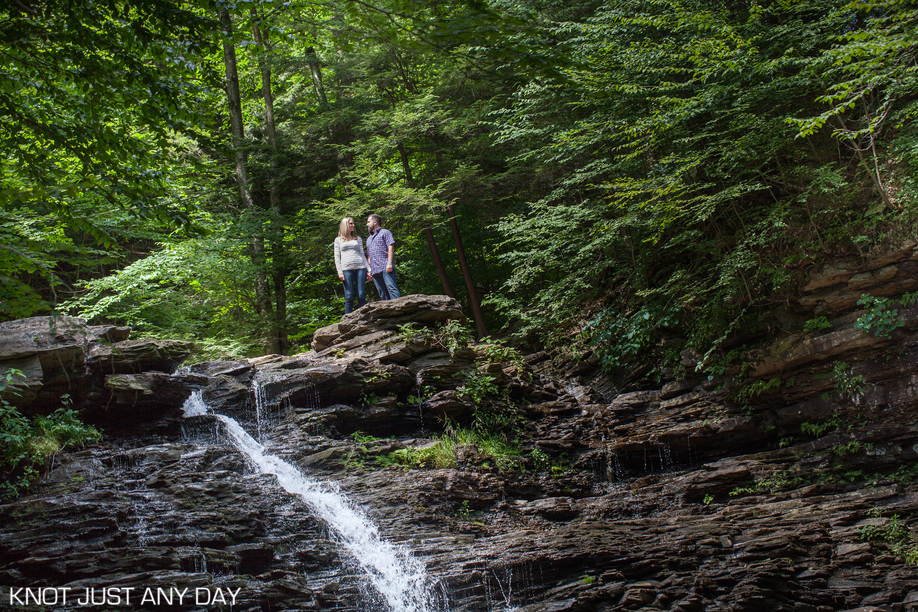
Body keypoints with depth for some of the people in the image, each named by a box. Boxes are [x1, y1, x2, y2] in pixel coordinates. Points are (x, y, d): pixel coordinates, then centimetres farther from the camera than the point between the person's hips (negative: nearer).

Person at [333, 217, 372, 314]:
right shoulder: (338, 240, 13)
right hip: (347, 269, -2)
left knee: (361, 296, -4)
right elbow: (337, 257, 9)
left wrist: (369, 269, 7)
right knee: (349, 297, -5)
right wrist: (340, 272, -3)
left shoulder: (358, 239, 19)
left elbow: (362, 255, 17)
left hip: (360, 267, 2)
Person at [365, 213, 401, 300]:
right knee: (382, 294, 0)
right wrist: (369, 269, 18)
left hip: (385, 268, -7)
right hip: (375, 270, 7)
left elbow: (391, 248, -4)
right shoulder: (369, 239, 30)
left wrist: (389, 263, -16)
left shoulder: (385, 233, 8)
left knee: (391, 288, -18)